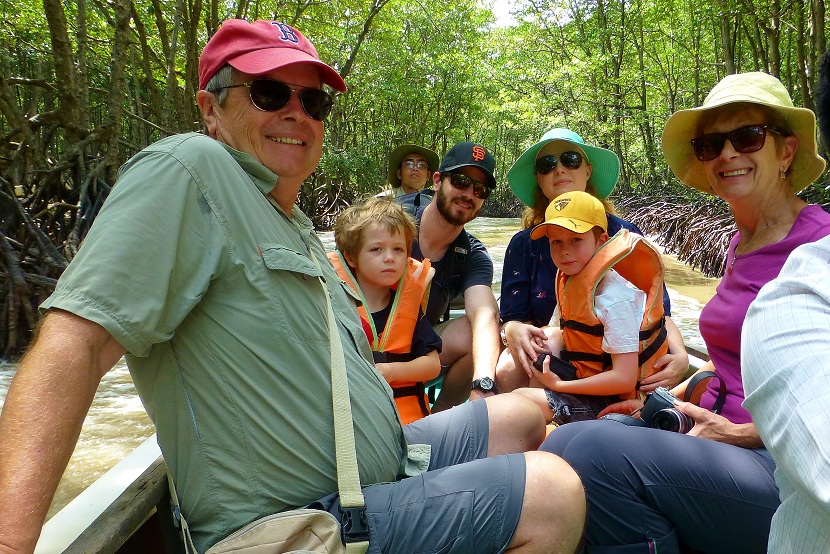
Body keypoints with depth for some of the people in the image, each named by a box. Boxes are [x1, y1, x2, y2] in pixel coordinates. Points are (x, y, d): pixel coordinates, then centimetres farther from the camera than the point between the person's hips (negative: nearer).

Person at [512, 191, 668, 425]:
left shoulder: (614, 298, -25)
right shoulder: (569, 280, 1)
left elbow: (624, 379, -27)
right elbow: (565, 334, 14)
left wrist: (558, 384, -21)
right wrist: (547, 349, -9)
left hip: (614, 400, -9)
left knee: (520, 401, -21)